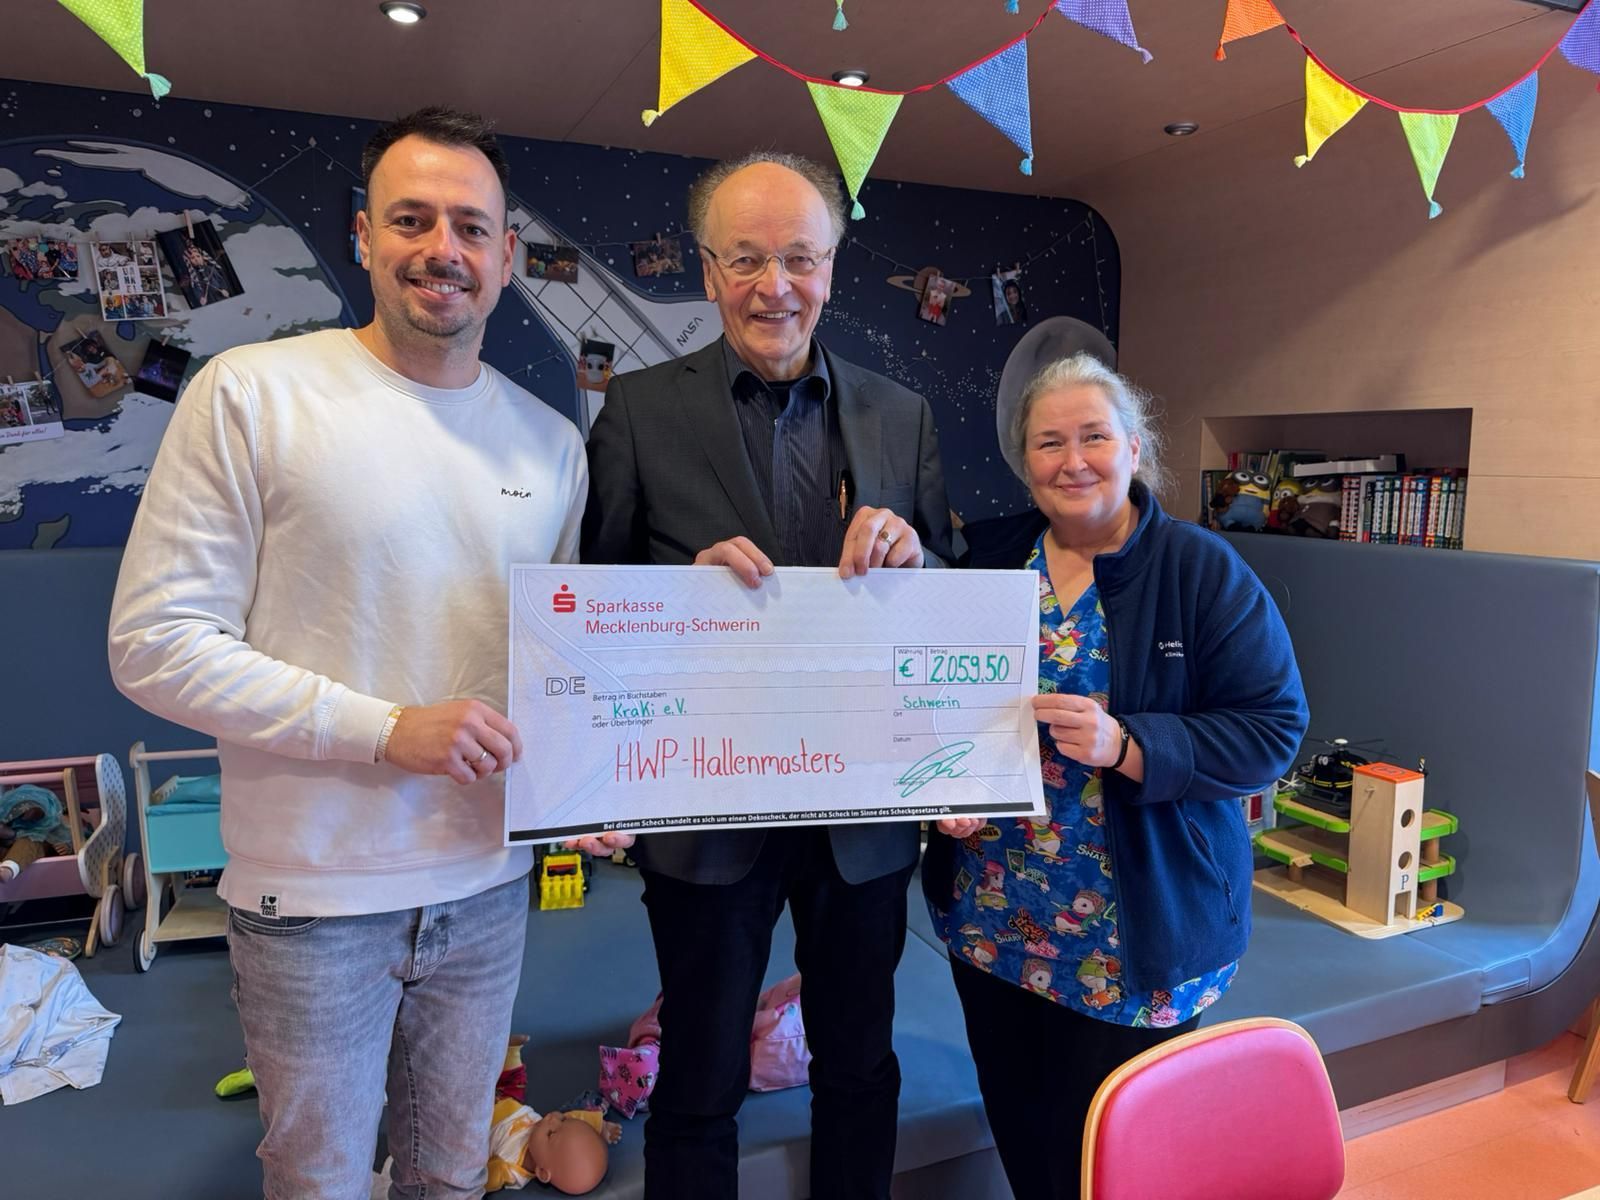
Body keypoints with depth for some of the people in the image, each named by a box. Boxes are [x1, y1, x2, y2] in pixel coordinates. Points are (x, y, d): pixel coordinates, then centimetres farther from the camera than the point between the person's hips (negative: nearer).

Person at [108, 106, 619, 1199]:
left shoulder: (550, 441, 4)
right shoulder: (250, 394, -10)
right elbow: (155, 644, -12)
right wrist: (384, 729, -19)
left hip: (488, 883, 4)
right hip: (314, 895, -3)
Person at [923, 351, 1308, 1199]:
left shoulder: (1204, 571, -8)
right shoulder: (986, 556, 3)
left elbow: (1272, 727, -11)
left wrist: (1126, 747, -25)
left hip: (1132, 943, -3)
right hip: (990, 917, 4)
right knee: (1017, 1131, 18)